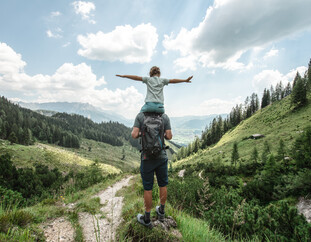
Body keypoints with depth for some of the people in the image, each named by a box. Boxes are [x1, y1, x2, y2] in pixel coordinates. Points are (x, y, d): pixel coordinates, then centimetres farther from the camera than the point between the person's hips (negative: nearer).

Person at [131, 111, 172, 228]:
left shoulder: (140, 115, -7)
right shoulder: (165, 116, -4)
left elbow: (134, 135, -14)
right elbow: (169, 136, -6)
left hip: (147, 157, -1)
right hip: (161, 156, 2)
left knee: (147, 187, 9)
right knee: (163, 184, 19)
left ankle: (147, 219, 24)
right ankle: (161, 212, 38)